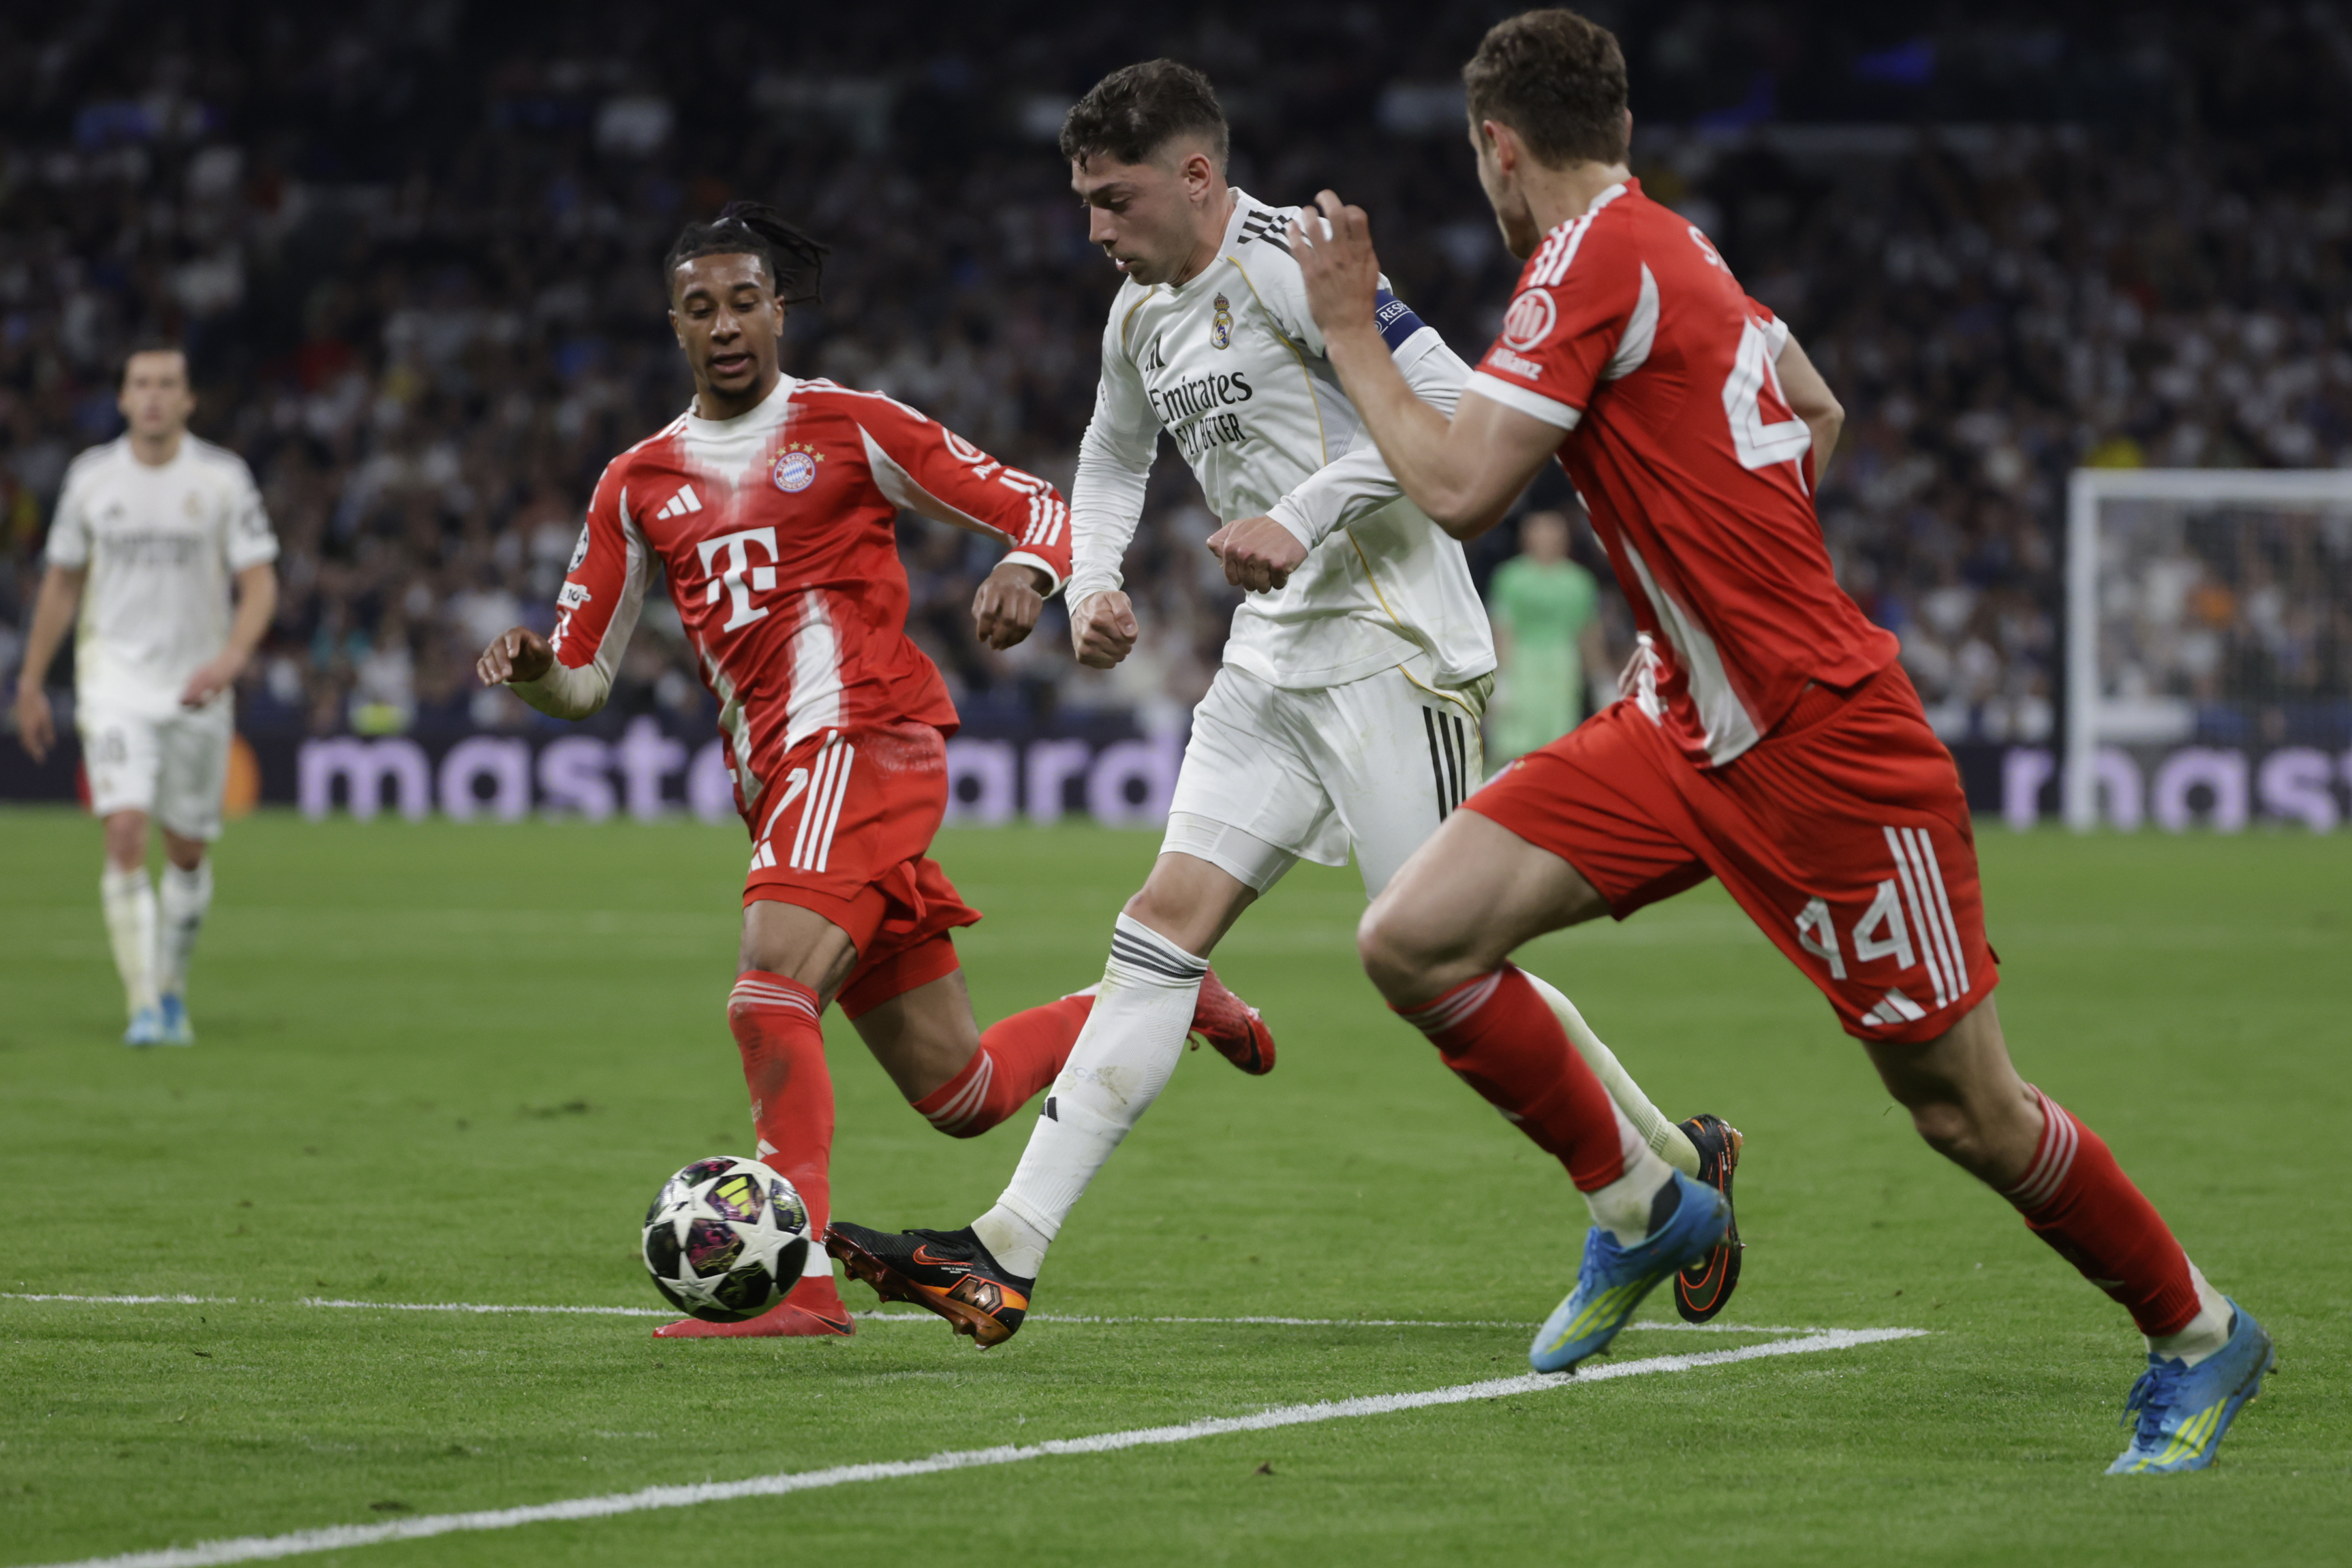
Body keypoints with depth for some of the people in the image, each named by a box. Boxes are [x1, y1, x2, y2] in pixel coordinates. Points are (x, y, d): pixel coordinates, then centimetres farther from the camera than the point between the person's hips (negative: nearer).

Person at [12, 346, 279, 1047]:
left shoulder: (222, 477, -4)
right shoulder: (91, 477, 1)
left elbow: (260, 584, -5)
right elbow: (62, 582, 12)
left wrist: (229, 660, -23)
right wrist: (30, 683, 14)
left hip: (197, 691, 0)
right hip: (115, 681, 0)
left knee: (188, 851, 8)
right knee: (125, 834, -17)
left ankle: (171, 992, 29)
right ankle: (142, 1008, -18)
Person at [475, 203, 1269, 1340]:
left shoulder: (846, 427, 5)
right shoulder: (640, 484, 18)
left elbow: (1039, 510, 5)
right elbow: (583, 678, 17)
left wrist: (1026, 572, -17)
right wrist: (531, 671, -6)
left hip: (859, 739, -6)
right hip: (778, 784, 6)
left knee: (769, 997, -27)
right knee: (962, 1097, 7)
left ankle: (797, 1277, -31)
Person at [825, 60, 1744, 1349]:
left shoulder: (1287, 263, -14)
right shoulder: (1142, 313, 14)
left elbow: (1450, 404, -21)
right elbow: (1112, 458, 32)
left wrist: (1303, 515, -24)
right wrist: (1090, 585, 14)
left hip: (1390, 651, -8)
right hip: (1274, 664, 8)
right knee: (1165, 927, -1)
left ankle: (1675, 1169, 13)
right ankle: (1004, 1260, -7)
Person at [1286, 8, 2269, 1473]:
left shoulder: (1594, 256, -17)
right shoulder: (1674, 242, 10)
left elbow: (1458, 489, -20)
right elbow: (1819, 416, 25)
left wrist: (1354, 333, -7)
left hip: (1824, 746, -9)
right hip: (1688, 729, 9)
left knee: (1968, 1114, 0)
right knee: (1414, 939, -4)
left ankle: (2201, 1333, 20)